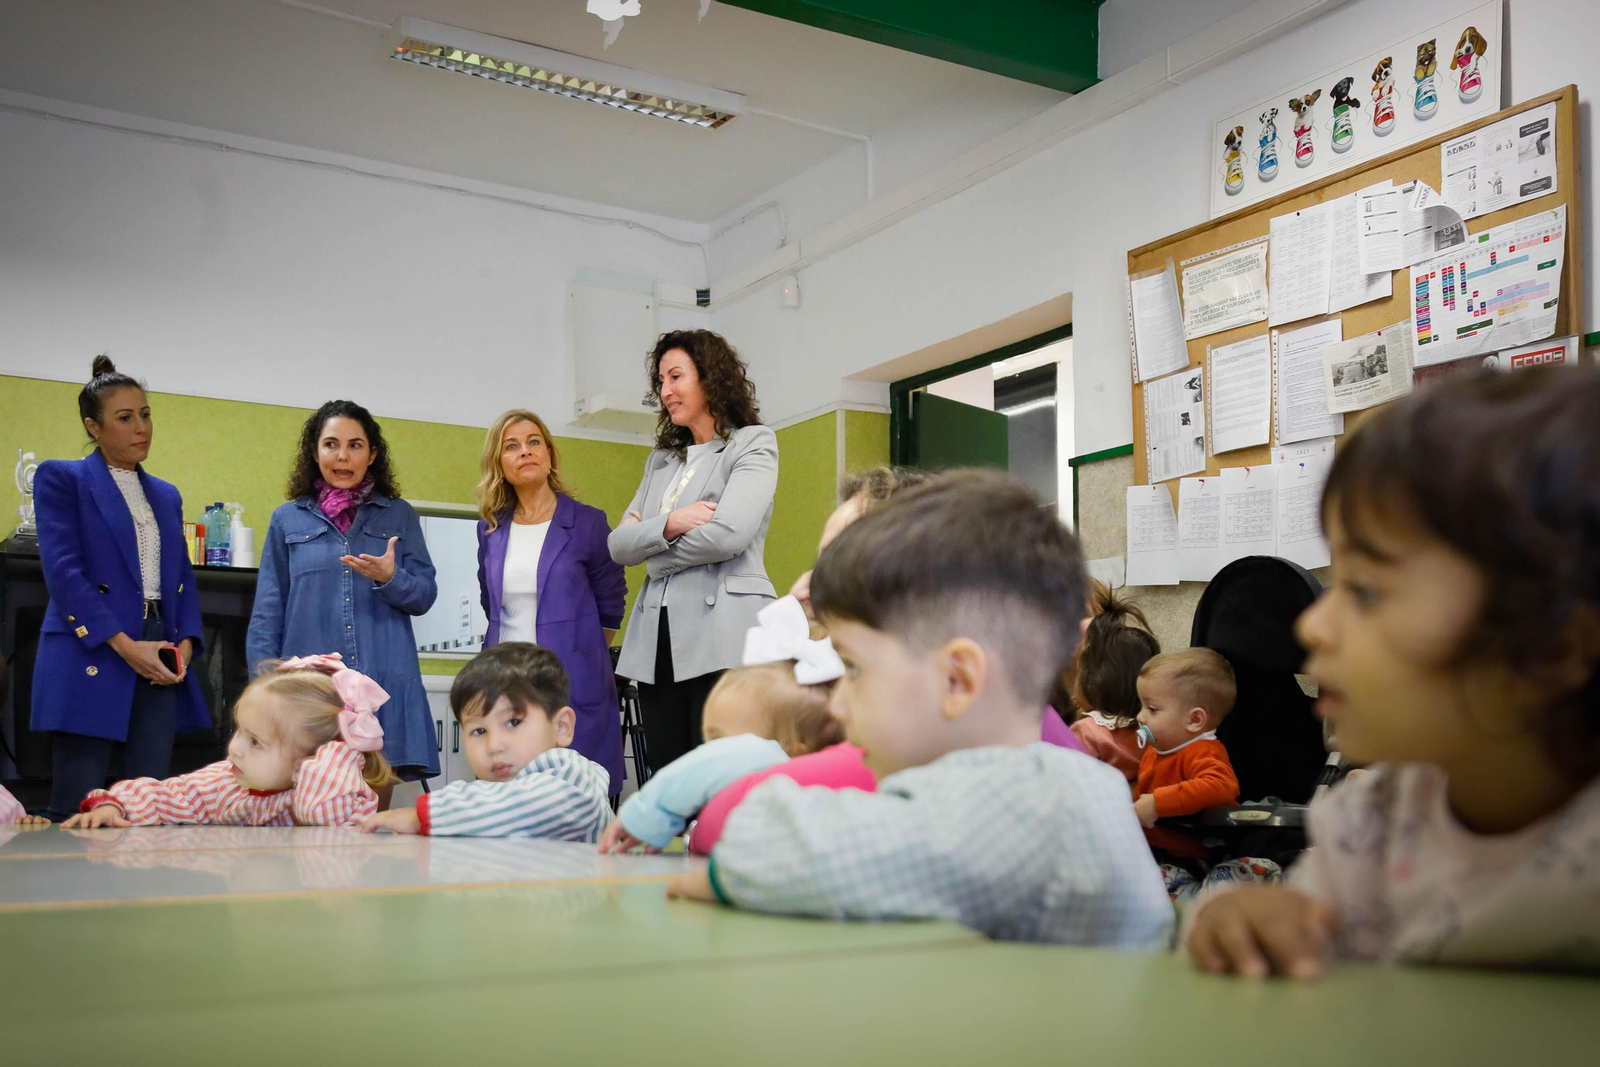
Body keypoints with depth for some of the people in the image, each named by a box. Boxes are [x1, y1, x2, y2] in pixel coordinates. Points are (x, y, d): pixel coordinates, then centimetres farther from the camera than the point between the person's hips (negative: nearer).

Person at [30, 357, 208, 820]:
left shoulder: (166, 495, 21)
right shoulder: (61, 478, 2)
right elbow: (62, 569, -8)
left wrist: (186, 643, -1)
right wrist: (124, 644, -15)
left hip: (158, 660, 5)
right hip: (89, 660, -5)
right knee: (75, 811, -5)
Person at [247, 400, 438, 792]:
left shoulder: (399, 515, 13)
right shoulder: (287, 520, 13)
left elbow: (425, 596, 8)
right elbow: (267, 614, 11)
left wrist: (390, 579, -13)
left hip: (382, 682, 0)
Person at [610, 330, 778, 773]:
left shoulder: (753, 444, 4)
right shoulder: (660, 460, 23)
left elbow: (728, 534, -12)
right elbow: (619, 545, 13)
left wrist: (649, 542, 2)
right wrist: (669, 524, -7)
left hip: (723, 635, -6)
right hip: (658, 640, 6)